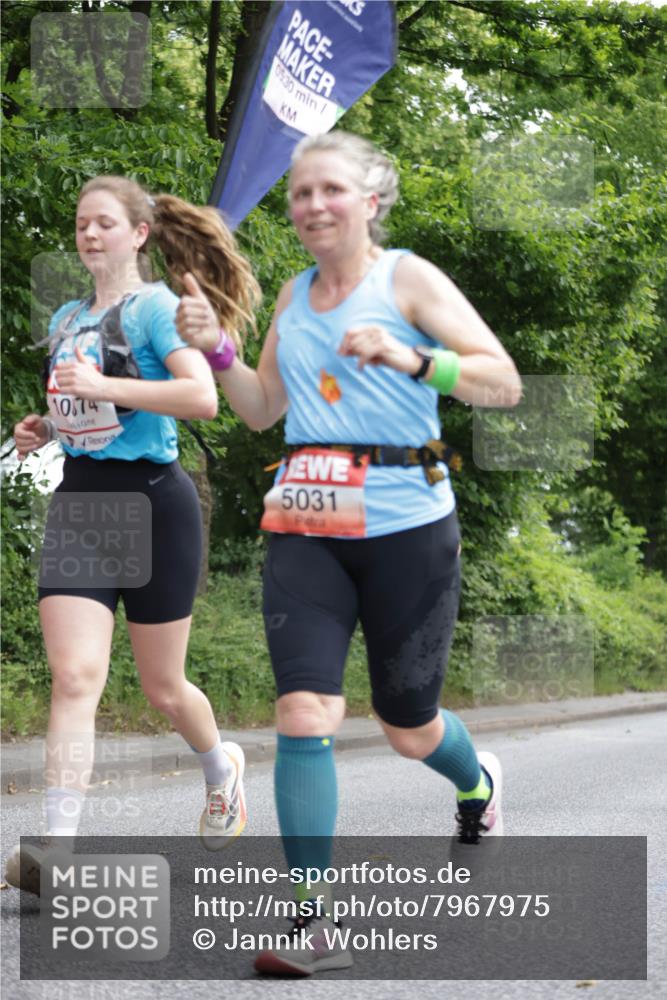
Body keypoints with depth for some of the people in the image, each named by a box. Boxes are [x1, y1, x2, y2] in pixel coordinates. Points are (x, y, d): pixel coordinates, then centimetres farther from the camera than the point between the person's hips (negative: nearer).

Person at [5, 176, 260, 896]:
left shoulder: (155, 307, -7)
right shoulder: (67, 319, 14)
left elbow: (202, 397, -23)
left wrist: (101, 386, -27)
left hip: (151, 499, -5)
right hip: (78, 502, 5)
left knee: (161, 687, 8)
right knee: (74, 676, -12)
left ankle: (221, 767, 41)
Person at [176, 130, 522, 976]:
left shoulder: (408, 278, -3)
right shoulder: (294, 295, 13)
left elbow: (505, 383, -9)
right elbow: (261, 410, 22)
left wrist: (410, 359, -24)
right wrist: (216, 349, 4)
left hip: (406, 525, -3)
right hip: (305, 529, 4)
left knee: (408, 729, 10)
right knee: (303, 713, -14)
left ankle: (478, 784, 47)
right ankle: (313, 921, -11)